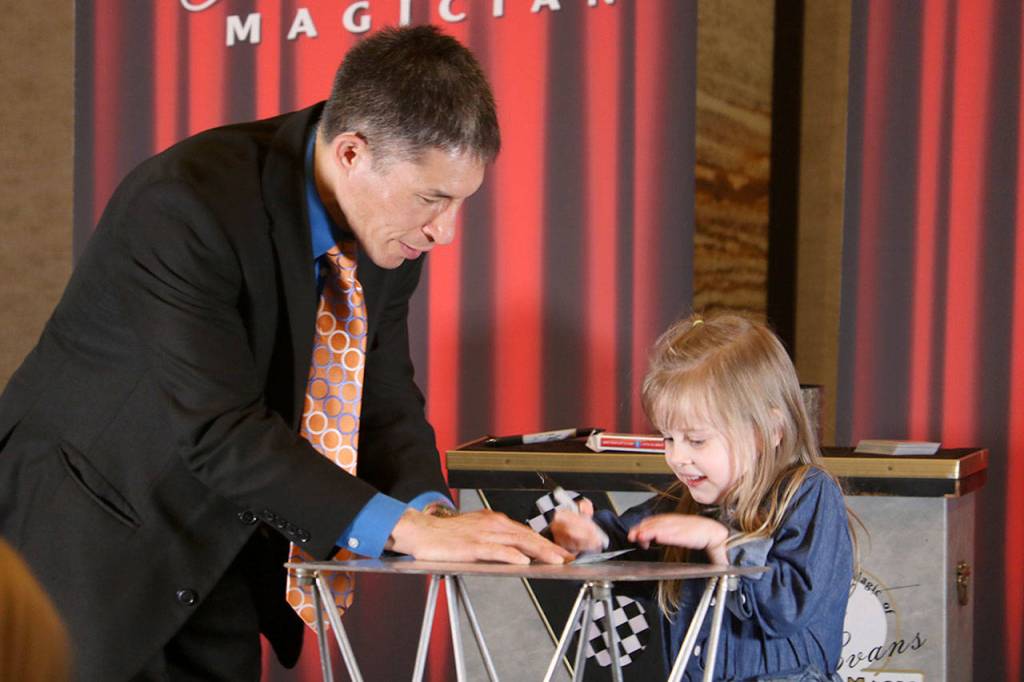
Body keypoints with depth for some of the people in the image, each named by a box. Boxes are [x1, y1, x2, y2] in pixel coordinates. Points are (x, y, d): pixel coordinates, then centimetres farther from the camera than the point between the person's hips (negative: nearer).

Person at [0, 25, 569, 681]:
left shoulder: (390, 230, -6)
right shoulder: (185, 203, -29)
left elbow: (383, 398, 1)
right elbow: (221, 430, -32)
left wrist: (430, 507, -19)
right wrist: (404, 528, -36)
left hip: (215, 551, 7)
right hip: (90, 539, -6)